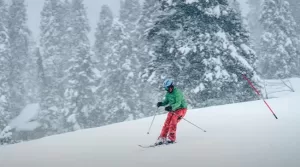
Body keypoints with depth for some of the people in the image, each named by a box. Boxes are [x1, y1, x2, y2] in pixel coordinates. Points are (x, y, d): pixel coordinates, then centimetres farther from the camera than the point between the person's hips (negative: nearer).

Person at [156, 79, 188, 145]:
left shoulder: (177, 92, -22)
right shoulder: (168, 93, 3)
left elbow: (178, 103, -30)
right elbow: (166, 101, 11)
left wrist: (171, 107, -46)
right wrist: (161, 103, -11)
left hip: (181, 108, -7)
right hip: (173, 109, 7)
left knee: (173, 122, -21)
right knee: (167, 123, -4)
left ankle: (171, 138, -18)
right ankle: (162, 138, -2)